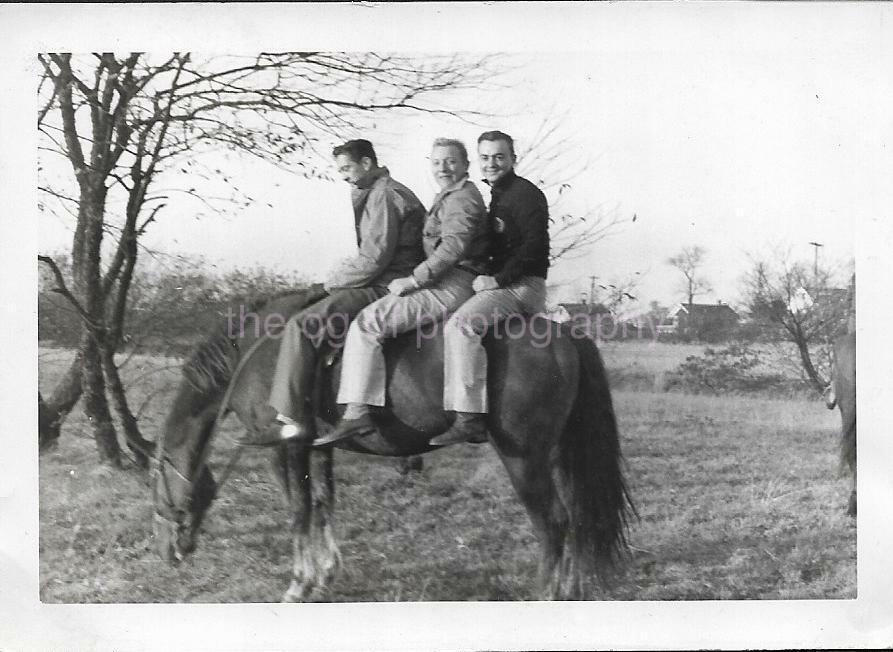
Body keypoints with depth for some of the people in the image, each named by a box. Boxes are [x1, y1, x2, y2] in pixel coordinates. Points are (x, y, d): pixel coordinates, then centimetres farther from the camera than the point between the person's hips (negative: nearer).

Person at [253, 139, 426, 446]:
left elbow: (373, 258, -20)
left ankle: (291, 418, -20)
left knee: (301, 326, -17)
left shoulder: (383, 196, -12)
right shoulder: (382, 192, 21)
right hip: (383, 284, 11)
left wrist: (334, 281, -7)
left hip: (384, 288, -11)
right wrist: (338, 279, 11)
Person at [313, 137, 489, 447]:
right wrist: (412, 280, 16)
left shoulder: (462, 199, -10)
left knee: (368, 323, -21)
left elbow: (452, 249, -23)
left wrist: (411, 281, -20)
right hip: (444, 283, 11)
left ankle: (357, 412, -26)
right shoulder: (447, 197, 24)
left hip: (452, 288, -11)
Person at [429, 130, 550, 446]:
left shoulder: (527, 194, -7)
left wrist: (496, 280, -19)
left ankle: (469, 418, -32)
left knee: (461, 325, -28)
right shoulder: (496, 196, 23)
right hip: (498, 285, 11)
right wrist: (487, 278, 12)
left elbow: (535, 247, -17)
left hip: (523, 286, -11)